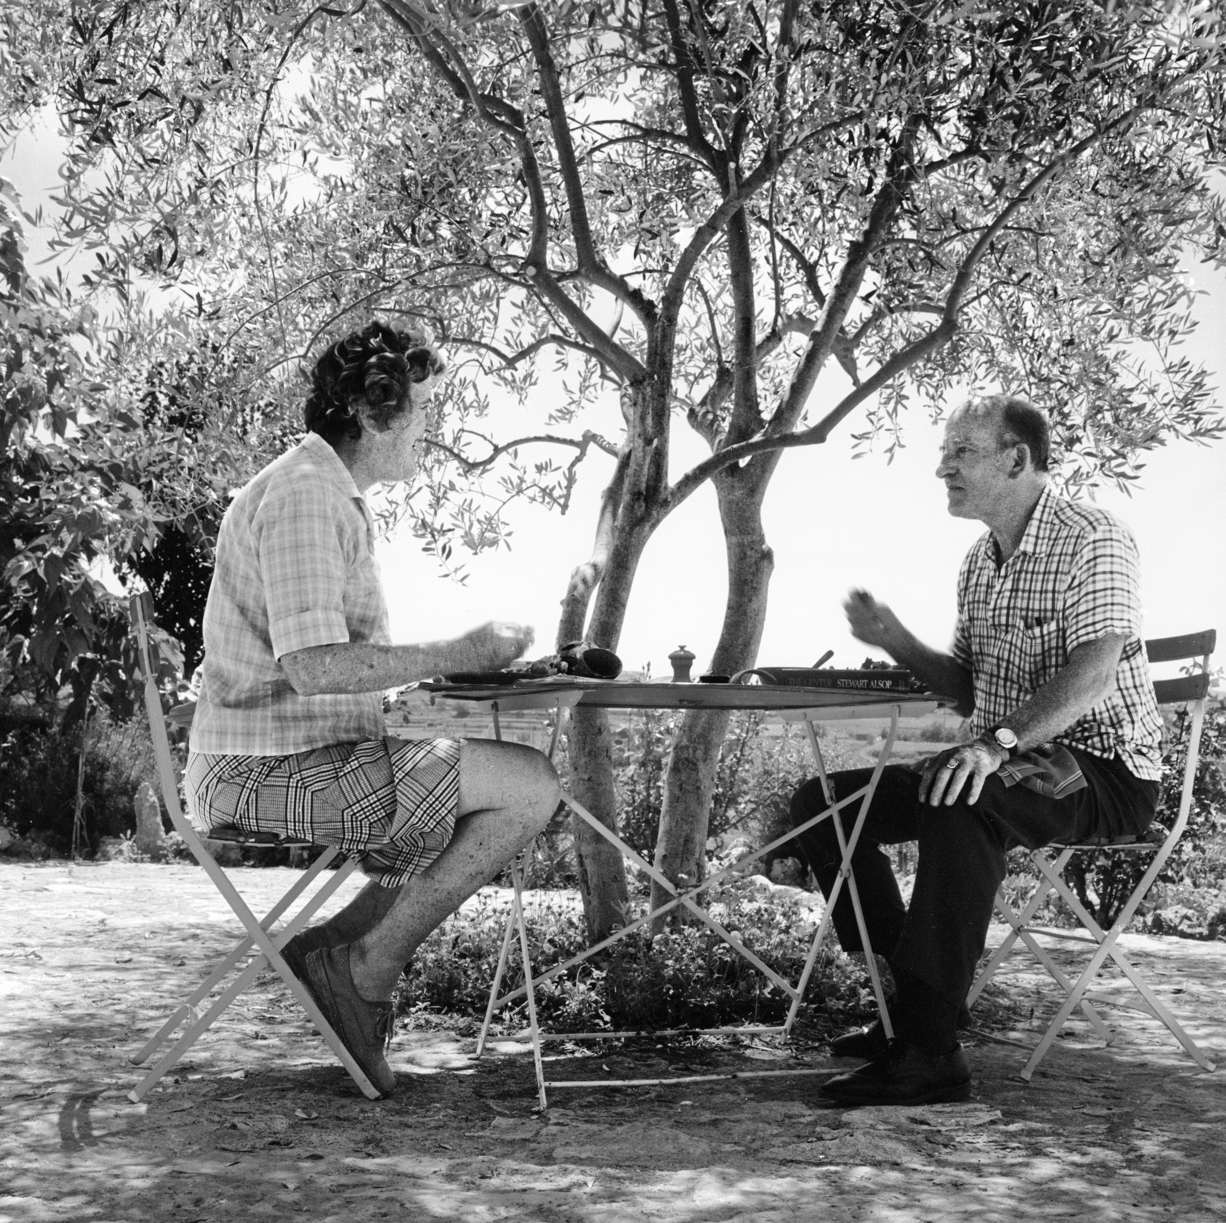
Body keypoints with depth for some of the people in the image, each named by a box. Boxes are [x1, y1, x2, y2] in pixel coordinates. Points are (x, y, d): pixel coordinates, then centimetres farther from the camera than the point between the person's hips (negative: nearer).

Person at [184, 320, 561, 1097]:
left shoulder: (334, 498, 19)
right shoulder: (302, 495, -15)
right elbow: (312, 667, -26)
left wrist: (460, 659, 11)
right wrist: (454, 655, -17)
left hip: (303, 757, 11)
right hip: (270, 770, -11)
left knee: (509, 796, 18)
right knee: (531, 787, -15)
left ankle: (335, 951, 10)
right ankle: (367, 970, -4)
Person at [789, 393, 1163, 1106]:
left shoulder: (1094, 539, -11)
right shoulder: (979, 563, 14)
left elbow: (1093, 672, -26)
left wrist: (999, 743, -39)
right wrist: (897, 643, -1)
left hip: (1103, 769, -9)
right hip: (1008, 769, 9)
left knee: (962, 804, -39)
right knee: (823, 800, 0)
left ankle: (930, 1054, -35)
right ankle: (917, 998, 3)